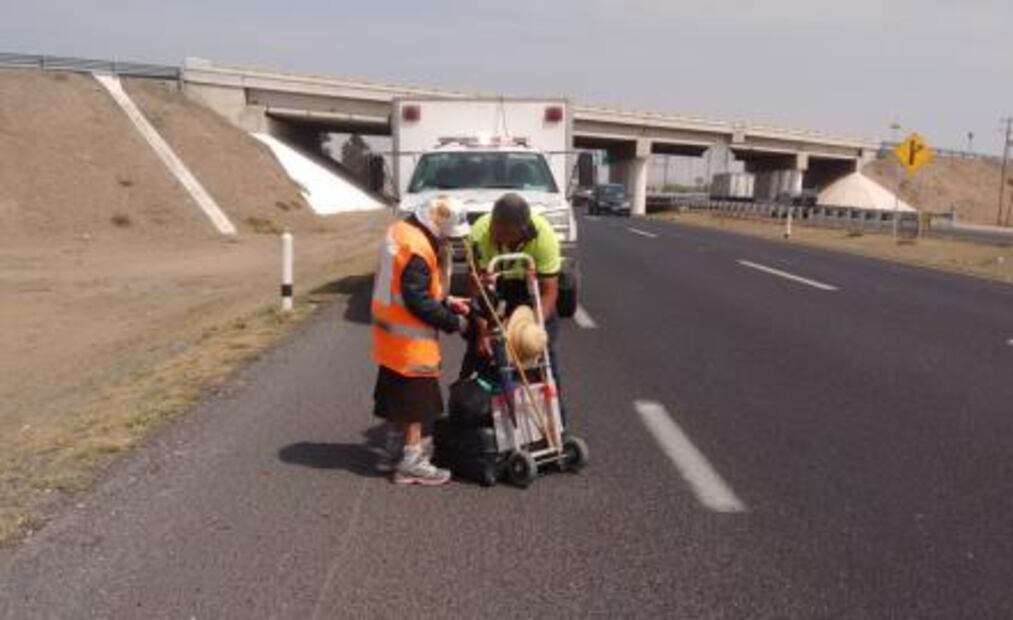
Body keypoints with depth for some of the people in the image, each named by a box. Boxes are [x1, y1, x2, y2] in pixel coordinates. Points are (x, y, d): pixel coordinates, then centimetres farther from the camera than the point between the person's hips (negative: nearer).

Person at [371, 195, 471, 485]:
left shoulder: (400, 231, 8)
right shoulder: (417, 249, -24)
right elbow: (418, 301, -24)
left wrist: (445, 301, 9)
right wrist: (453, 322, -15)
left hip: (392, 336, 10)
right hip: (410, 341, -10)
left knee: (398, 395, 20)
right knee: (418, 401, 0)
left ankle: (393, 452, 33)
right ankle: (412, 464, 7)